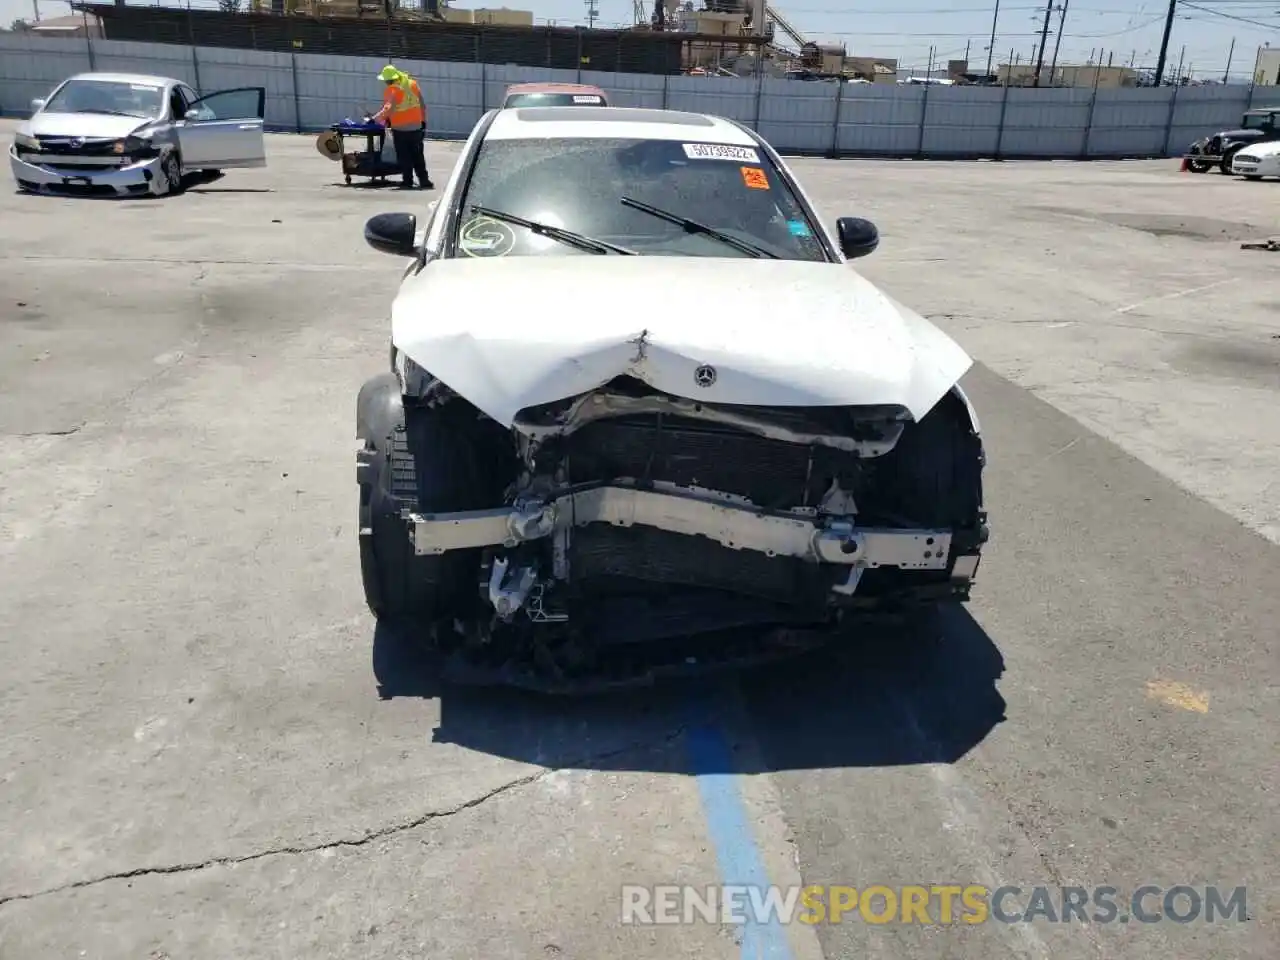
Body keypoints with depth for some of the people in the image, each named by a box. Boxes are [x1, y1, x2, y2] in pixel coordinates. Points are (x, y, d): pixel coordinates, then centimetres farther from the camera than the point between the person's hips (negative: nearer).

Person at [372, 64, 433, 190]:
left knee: (404, 157, 4)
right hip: (416, 126, 5)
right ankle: (424, 181, 9)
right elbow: (423, 105, 8)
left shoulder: (392, 90, -13)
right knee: (418, 155, 12)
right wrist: (423, 120, 15)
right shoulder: (413, 84, 4)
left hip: (400, 128, -5)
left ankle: (408, 182, 4)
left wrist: (375, 118, -16)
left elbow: (388, 109, -20)